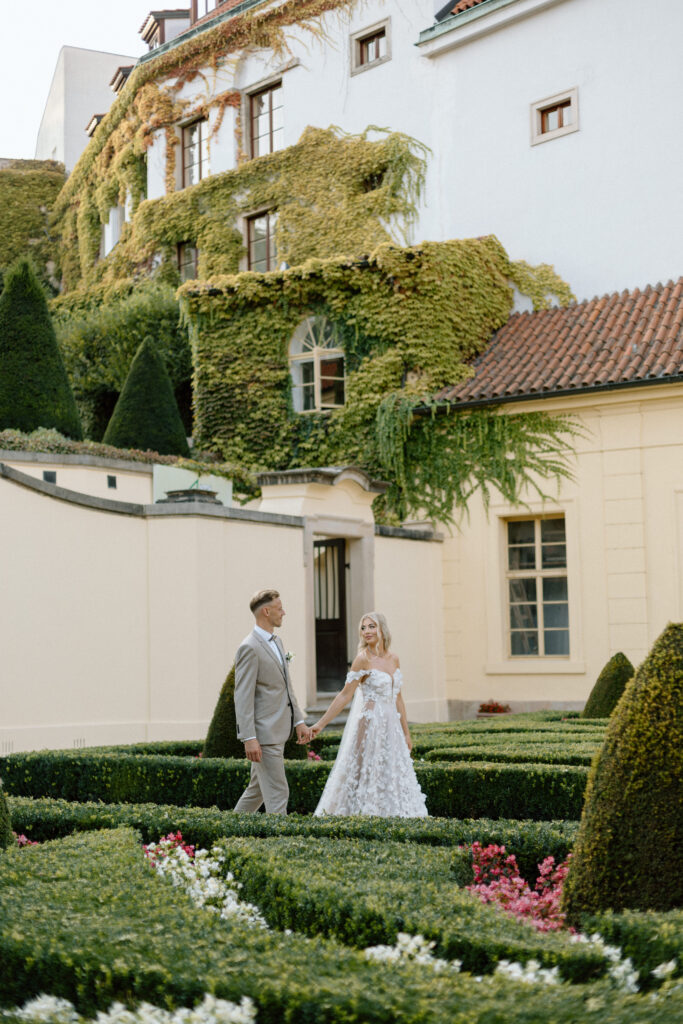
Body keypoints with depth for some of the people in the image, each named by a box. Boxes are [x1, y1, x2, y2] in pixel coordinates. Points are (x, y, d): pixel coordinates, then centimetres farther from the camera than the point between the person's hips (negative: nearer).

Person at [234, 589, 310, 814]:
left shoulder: (276, 642, 15)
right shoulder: (250, 648, -15)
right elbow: (243, 697, -19)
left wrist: (299, 720, 16)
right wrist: (249, 738, -23)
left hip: (278, 732, 10)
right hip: (263, 735, -10)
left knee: (257, 790, 18)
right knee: (277, 794, -7)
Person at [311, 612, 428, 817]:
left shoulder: (393, 658, 9)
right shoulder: (363, 658, -10)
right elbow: (345, 695, -9)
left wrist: (406, 733, 16)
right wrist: (321, 724, -13)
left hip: (391, 726, 7)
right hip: (370, 725, -7)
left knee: (394, 779, 6)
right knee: (368, 777, -4)